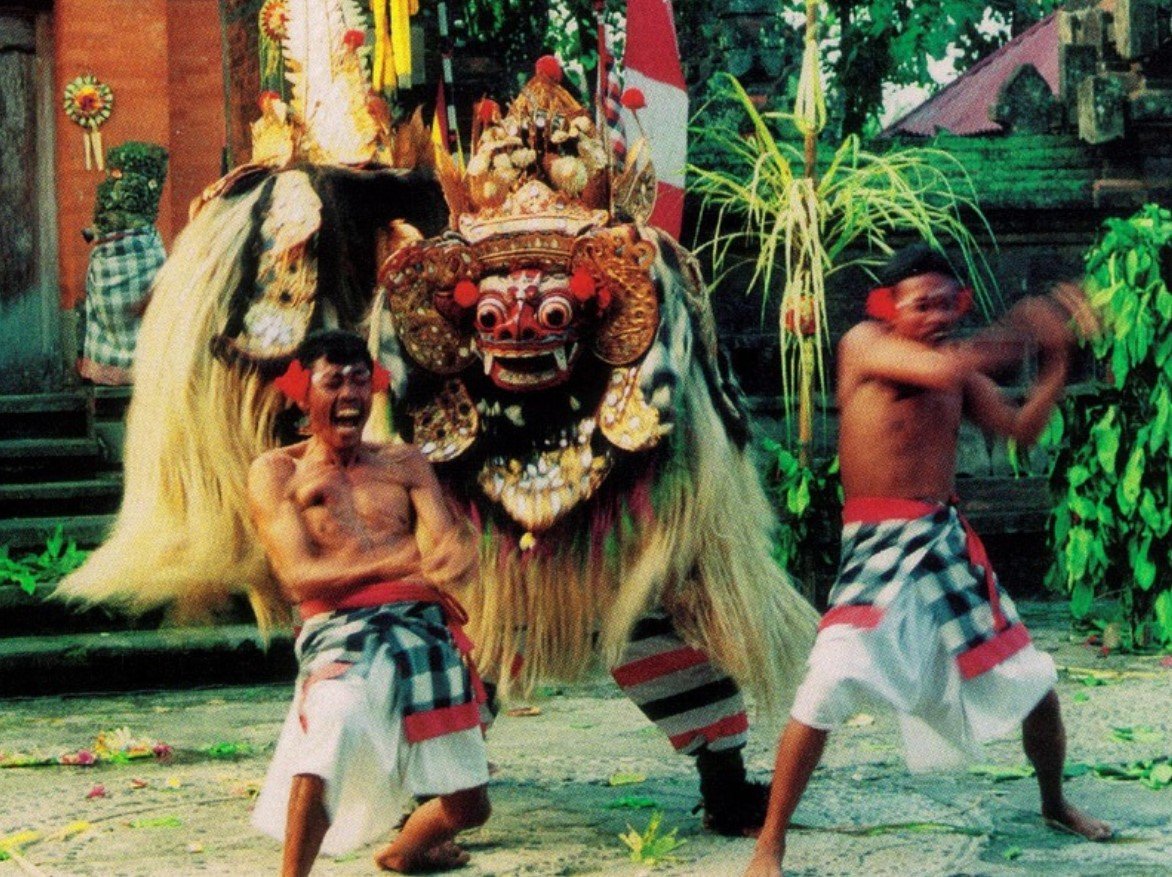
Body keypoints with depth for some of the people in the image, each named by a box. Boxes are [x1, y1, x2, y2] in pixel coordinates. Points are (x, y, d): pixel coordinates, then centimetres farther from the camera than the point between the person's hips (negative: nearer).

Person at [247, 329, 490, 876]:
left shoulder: (404, 463, 20)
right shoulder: (277, 472, 8)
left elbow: (448, 542, 6)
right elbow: (300, 577, -6)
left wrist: (454, 553, -22)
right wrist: (402, 560, -21)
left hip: (426, 628, 5)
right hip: (341, 631, -5)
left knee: (467, 804, 8)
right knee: (338, 715, -40)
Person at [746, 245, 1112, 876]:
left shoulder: (959, 370, 9)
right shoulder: (864, 344, -9)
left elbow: (1022, 429, 4)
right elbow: (942, 369, -26)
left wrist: (1057, 354, -5)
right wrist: (1025, 325, -15)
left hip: (948, 542, 6)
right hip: (878, 546, -6)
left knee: (1034, 681, 14)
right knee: (828, 687, -24)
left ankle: (1054, 802, 42)